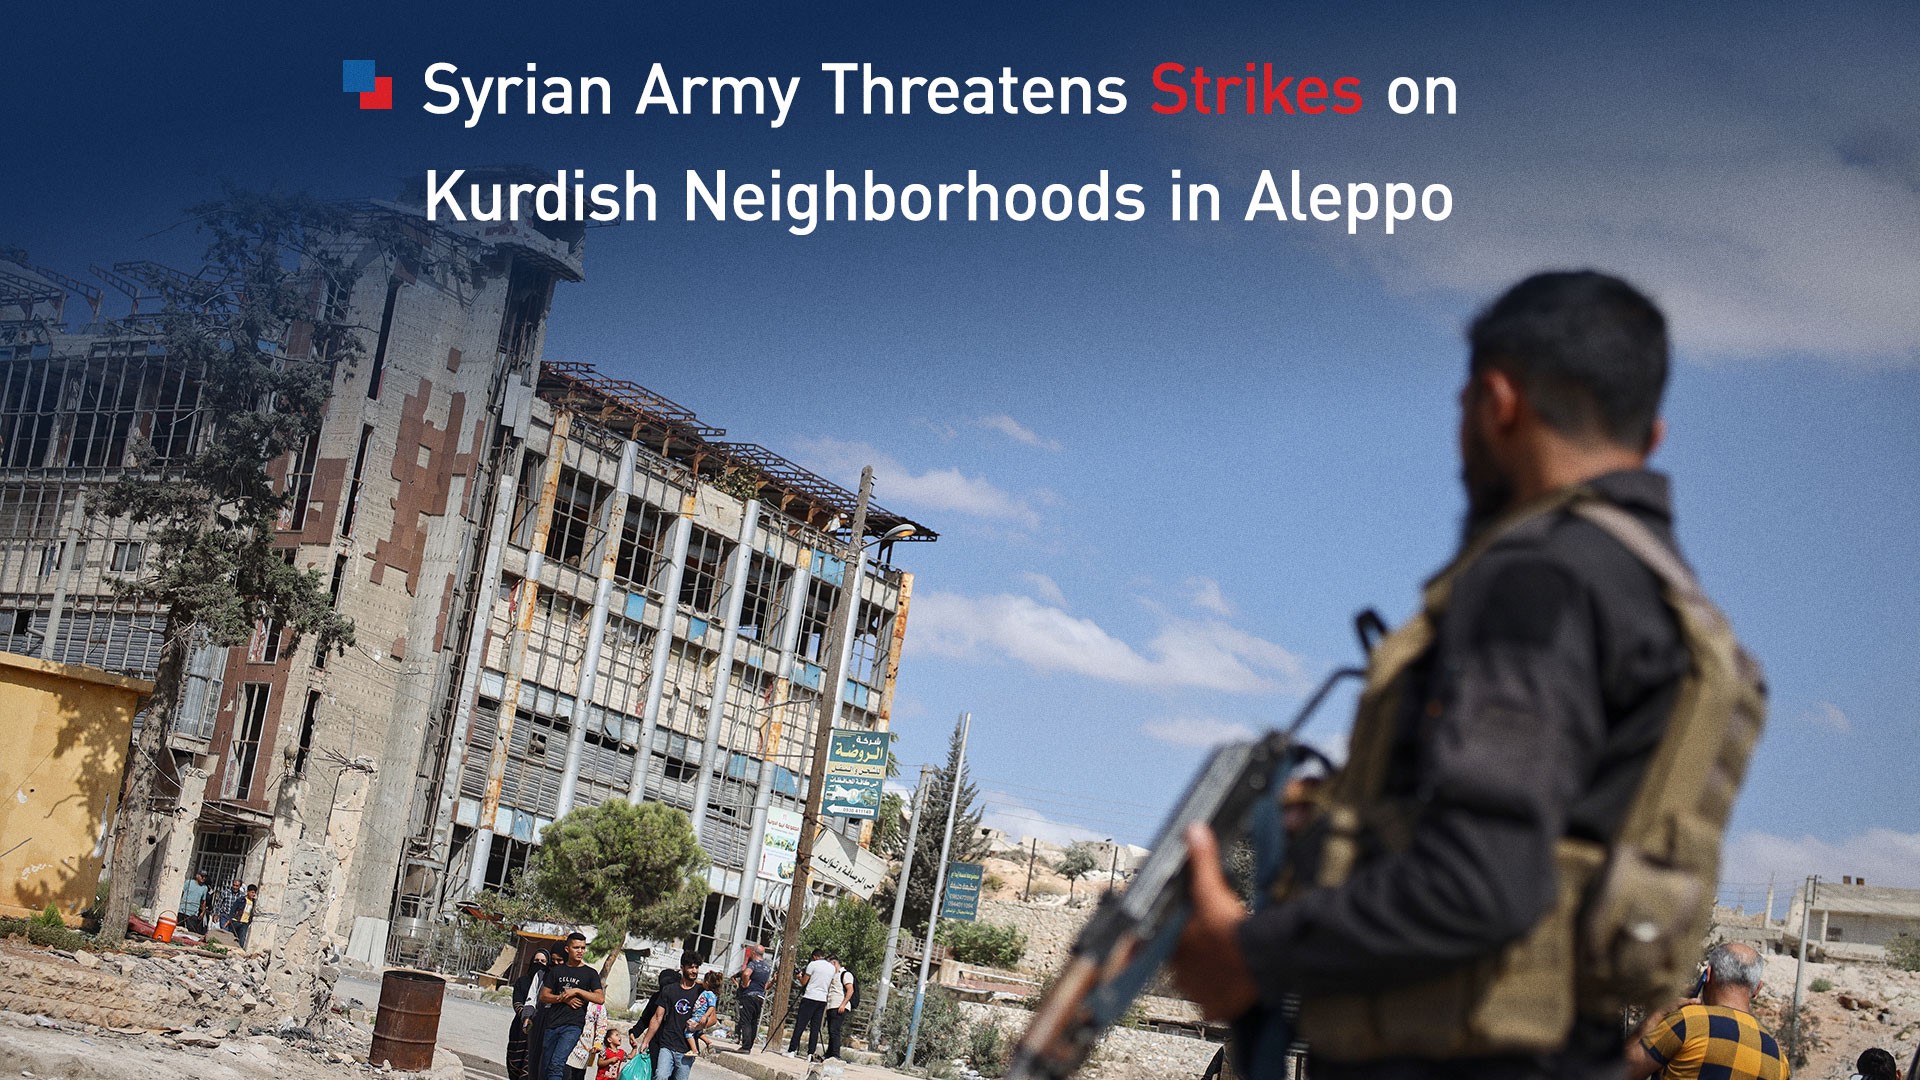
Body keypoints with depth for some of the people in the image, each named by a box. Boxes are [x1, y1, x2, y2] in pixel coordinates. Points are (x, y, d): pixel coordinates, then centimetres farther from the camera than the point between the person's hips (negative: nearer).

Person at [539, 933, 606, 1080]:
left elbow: (600, 999, -2)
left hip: (573, 1025, -4)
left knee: (556, 1064, -22)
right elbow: (543, 996, 10)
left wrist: (577, 991, -10)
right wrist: (564, 999, -6)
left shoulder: (590, 973, 9)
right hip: (552, 1024, 4)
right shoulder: (557, 970, 16)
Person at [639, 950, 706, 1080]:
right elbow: (657, 1018, 11)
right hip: (667, 1046, 0)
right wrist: (645, 1041, 8)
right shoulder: (669, 990, 9)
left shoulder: (701, 992, 7)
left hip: (686, 1050, 0)